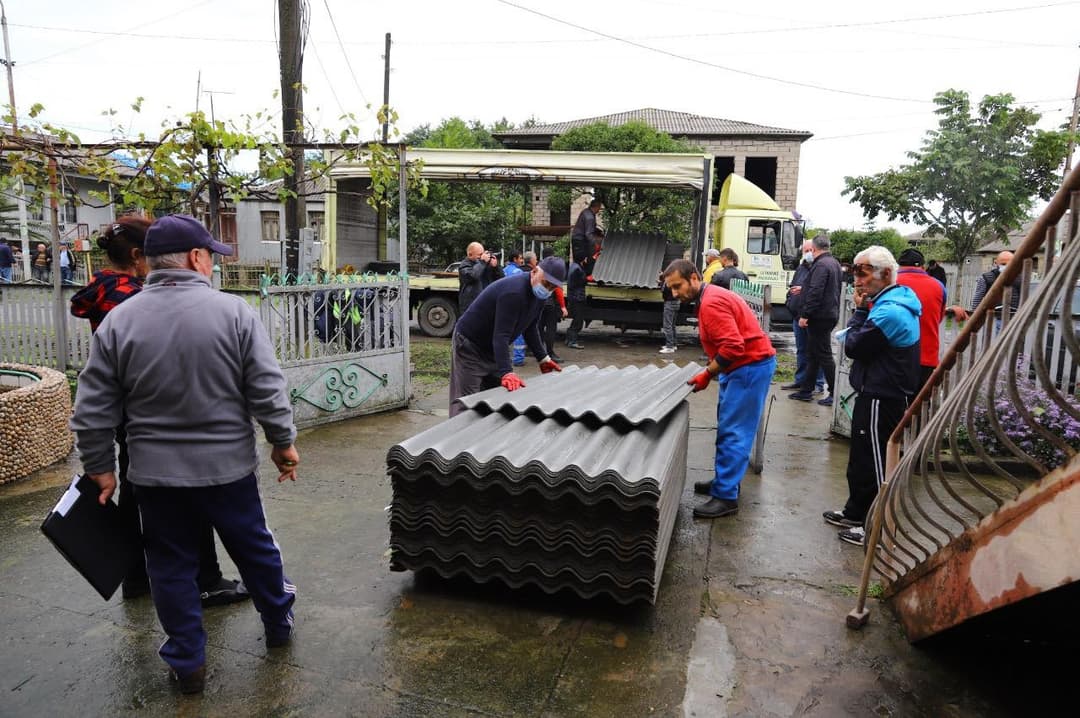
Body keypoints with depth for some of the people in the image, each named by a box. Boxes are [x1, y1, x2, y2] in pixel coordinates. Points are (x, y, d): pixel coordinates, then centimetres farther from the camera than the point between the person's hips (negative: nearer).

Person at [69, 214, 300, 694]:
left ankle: (187, 663, 26)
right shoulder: (233, 312, -12)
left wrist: (100, 467, 10)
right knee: (254, 549, 18)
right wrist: (283, 443, 1)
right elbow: (268, 392, -11)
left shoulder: (118, 321, -5)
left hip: (155, 473, 1)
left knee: (171, 566, 16)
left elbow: (93, 410, -2)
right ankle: (278, 623, 38)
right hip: (228, 466, -1)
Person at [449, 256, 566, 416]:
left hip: (493, 349, 10)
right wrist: (506, 373, -45)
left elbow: (531, 328, 12)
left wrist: (543, 358, 9)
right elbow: (501, 335, -37)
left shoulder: (538, 294, 0)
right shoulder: (514, 292, -31)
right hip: (470, 346, -9)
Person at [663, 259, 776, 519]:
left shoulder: (711, 303, -20)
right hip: (743, 365, 11)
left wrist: (707, 375, -18)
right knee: (728, 428, 16)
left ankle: (726, 496, -4)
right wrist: (711, 370, 5)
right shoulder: (710, 297, 13)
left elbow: (733, 347, -27)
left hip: (750, 366, -11)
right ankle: (725, 480, 26)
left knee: (732, 432, -8)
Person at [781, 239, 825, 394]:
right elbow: (792, 287, 25)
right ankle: (800, 380, 25)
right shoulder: (800, 268, 17)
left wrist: (803, 289, -21)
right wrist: (790, 303, 11)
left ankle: (818, 384, 5)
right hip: (798, 315, 8)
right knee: (801, 350, 16)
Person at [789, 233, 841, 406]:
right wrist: (803, 289, 31)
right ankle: (806, 390, 22)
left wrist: (805, 315, -22)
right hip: (830, 314, 10)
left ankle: (835, 393, 1)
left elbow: (815, 293, -24)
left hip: (820, 316, -10)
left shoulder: (821, 265, -17)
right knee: (813, 354, 15)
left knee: (824, 355, -4)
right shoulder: (834, 263, 15)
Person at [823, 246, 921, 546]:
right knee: (861, 457, 21)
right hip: (878, 394, 11)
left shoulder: (889, 311, -24)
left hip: (881, 400, -11)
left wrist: (860, 309, -11)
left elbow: (853, 347, -18)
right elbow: (860, 343, 14)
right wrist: (864, 310, 0)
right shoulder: (894, 302, 11)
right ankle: (856, 513, 37)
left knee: (874, 463, 2)